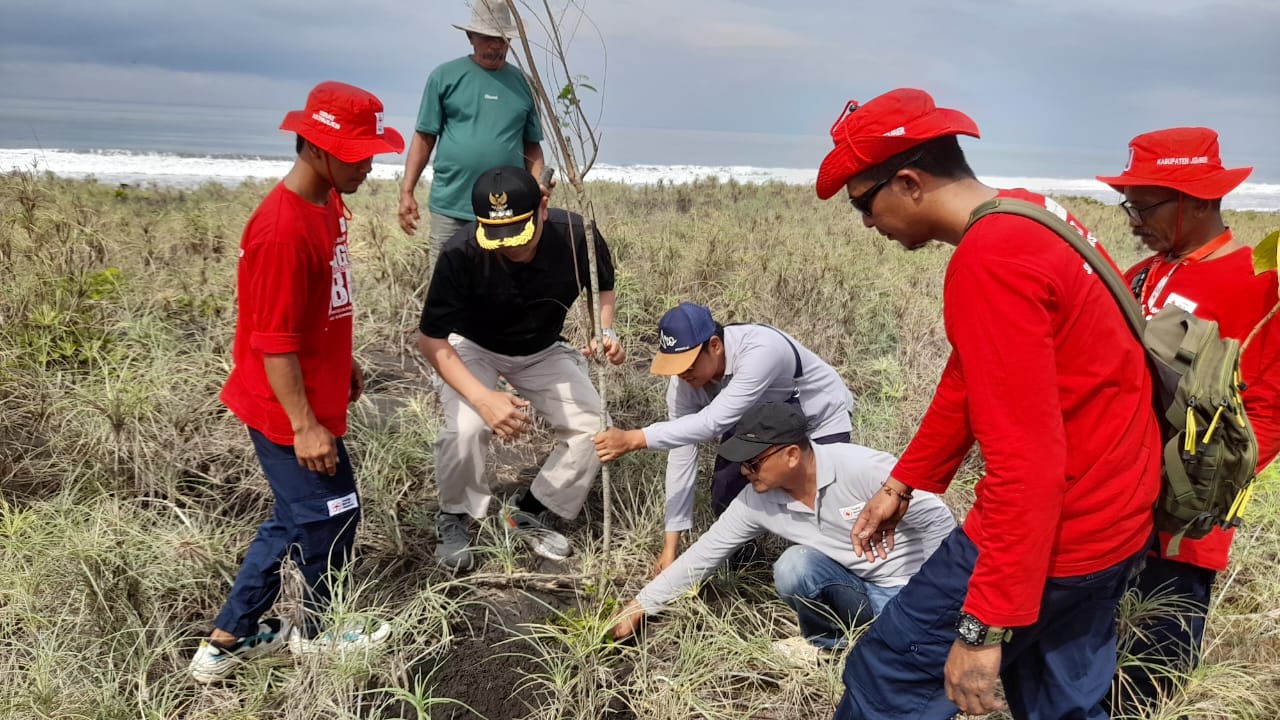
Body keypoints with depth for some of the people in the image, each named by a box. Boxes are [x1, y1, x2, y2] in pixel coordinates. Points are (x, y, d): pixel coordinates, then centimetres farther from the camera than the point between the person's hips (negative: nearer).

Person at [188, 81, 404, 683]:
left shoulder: (328, 201, 3)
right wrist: (304, 426, -20)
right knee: (331, 517, 9)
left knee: (296, 518, 20)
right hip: (290, 411, -10)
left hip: (315, 396, 10)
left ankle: (230, 639, 34)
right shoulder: (283, 230, -27)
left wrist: (345, 362, 23)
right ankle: (321, 631, 36)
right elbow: (274, 341, -24)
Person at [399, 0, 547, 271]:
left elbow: (531, 144, 13)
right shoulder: (445, 76, 1)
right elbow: (424, 137, 3)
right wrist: (406, 191, -3)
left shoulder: (522, 83, 9)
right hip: (451, 207, -2)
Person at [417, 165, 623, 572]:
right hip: (475, 349, -3)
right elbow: (431, 339, -28)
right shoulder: (461, 253, -35)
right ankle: (453, 519, 1)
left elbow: (603, 286, -3)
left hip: (543, 351, 3)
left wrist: (606, 331, -23)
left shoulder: (578, 235, -27)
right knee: (466, 429, -29)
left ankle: (529, 515, 12)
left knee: (594, 428, -10)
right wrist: (483, 398, -42)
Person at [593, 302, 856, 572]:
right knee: (726, 500, -13)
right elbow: (681, 454, -20)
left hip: (822, 425, -4)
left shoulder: (760, 351, -42)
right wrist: (671, 543, -20)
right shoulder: (685, 379, -22)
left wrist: (634, 440, -51)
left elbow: (713, 422, -46)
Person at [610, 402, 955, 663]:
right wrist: (641, 604, -4)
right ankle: (826, 637, 1)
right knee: (794, 566, -25)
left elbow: (937, 520, -19)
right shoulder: (757, 502, -12)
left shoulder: (861, 469, -28)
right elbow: (702, 555, -4)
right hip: (857, 591, 5)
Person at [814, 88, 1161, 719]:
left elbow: (1026, 461, -28)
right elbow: (969, 381, 16)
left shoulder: (990, 261, -25)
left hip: (1050, 533, -10)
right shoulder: (1024, 218, 8)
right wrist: (902, 485, 20)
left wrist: (984, 626, -24)